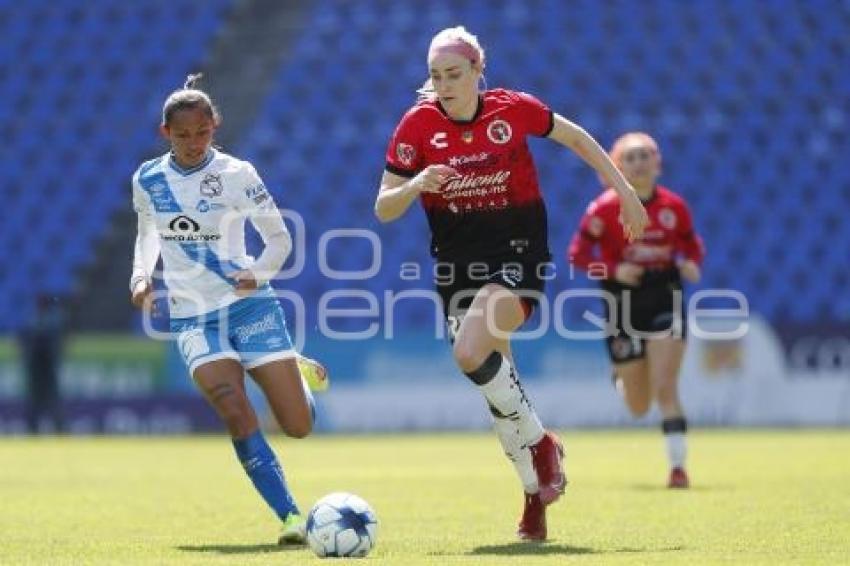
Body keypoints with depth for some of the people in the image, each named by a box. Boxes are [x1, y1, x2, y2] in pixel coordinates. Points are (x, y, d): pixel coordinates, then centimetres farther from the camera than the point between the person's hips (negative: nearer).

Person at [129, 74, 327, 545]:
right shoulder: (147, 180, 1)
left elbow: (279, 238, 1)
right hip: (193, 317, 1)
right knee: (238, 417, -22)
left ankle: (296, 372, 35)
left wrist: (259, 273, -18)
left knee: (298, 426, -2)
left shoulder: (236, 174, -7)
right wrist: (140, 277, 2)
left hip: (249, 305, -1)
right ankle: (291, 517, -17)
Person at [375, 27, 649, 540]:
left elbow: (576, 137, 10)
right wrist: (417, 184, -26)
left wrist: (624, 189, 11)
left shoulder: (514, 109, -8)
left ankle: (540, 441, -5)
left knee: (471, 351, -27)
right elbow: (383, 209, -6)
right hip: (456, 263, 3)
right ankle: (535, 493, 20)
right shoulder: (418, 123, -6)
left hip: (518, 255, -3)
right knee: (494, 376, 5)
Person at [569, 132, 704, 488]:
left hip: (665, 301, 1)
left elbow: (692, 245, 13)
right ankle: (620, 376, 47)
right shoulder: (605, 209, -9)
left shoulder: (674, 206, -1)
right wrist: (613, 270, -21)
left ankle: (678, 466, -11)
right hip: (623, 303, 0)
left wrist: (691, 264, -9)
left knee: (666, 388, -15)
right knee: (639, 408, 9)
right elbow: (578, 254, -6)